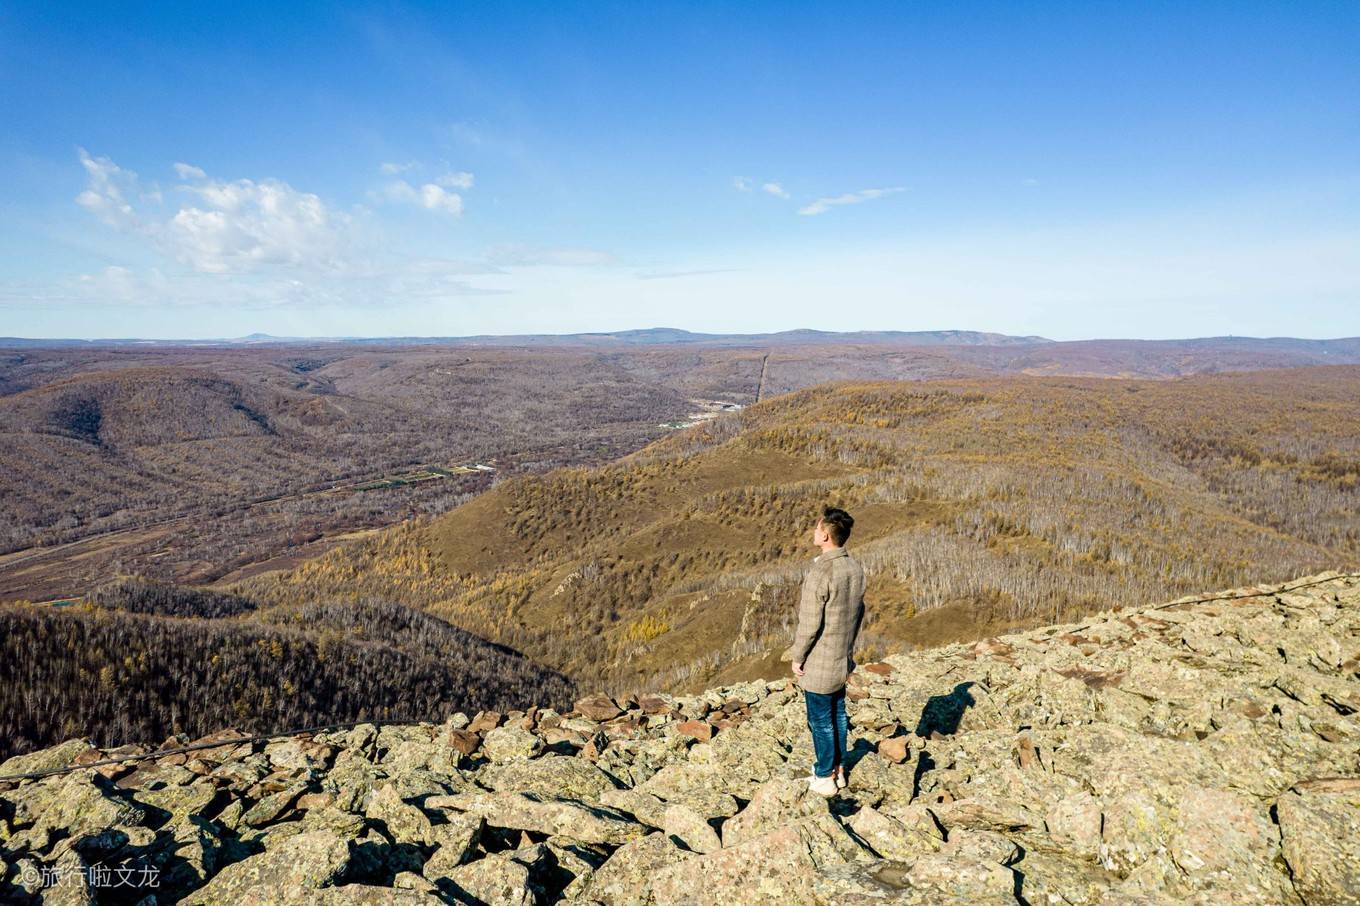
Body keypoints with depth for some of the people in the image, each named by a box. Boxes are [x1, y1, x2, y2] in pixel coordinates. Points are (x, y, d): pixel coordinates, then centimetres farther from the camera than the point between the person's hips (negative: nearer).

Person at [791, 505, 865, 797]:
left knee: (821, 721, 8)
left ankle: (824, 778, 22)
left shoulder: (820, 572, -27)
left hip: (819, 663, -8)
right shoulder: (855, 568, -1)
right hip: (844, 659, 8)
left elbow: (809, 624, -23)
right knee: (838, 714, 21)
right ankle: (838, 770, 35)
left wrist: (797, 657, -10)